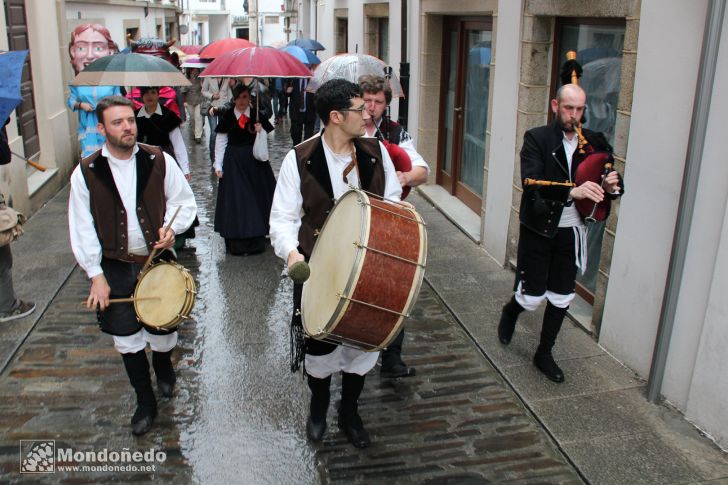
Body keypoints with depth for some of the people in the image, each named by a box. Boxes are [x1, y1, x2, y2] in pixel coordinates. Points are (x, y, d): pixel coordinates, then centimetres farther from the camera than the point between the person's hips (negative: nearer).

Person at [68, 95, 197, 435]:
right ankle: (145, 402, 28)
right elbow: (83, 229, -3)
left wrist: (171, 228, -14)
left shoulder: (159, 161, -5)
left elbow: (184, 202, 5)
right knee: (127, 340, 7)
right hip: (116, 269, 0)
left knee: (163, 333, 9)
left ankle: (163, 364, 46)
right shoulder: (86, 173, -7)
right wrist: (96, 276, -6)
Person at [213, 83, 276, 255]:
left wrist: (261, 130, -17)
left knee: (256, 195, 6)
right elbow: (220, 141, 1)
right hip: (233, 161, -1)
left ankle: (256, 238, 19)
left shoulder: (257, 114, -1)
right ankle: (237, 241, 5)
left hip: (255, 159, 1)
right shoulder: (227, 115, -2)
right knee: (235, 198, -2)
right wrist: (218, 165, -2)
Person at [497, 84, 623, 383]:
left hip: (571, 232, 4)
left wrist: (612, 186, -21)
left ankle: (544, 354, 28)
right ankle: (510, 313, 39)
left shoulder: (594, 142, 2)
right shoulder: (536, 139, -10)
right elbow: (532, 183, -25)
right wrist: (572, 192, -39)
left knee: (561, 298, 10)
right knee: (531, 297, 3)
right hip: (538, 230, -4)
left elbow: (612, 183, 5)